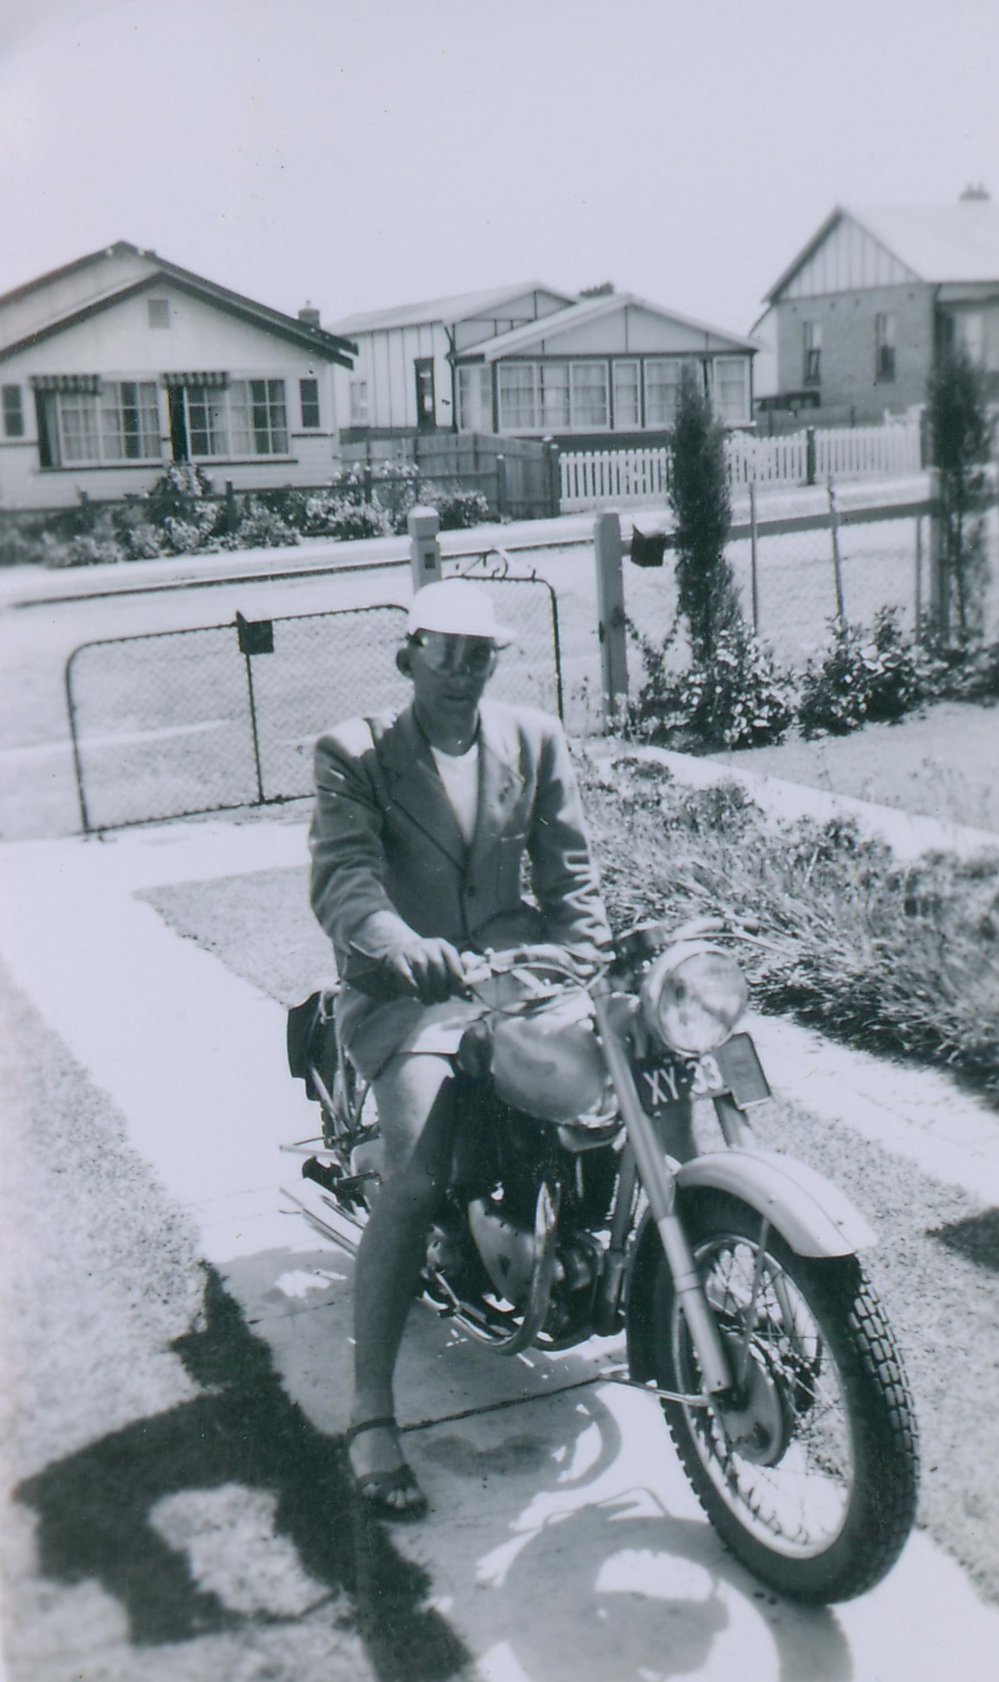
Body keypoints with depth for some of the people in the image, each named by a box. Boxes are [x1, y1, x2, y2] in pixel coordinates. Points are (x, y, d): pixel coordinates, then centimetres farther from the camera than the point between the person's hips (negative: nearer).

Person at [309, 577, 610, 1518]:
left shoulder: (535, 741, 11)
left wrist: (592, 969, -7)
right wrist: (400, 944, -37)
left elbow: (568, 872, 10)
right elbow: (341, 878, -17)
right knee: (419, 1172, -25)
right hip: (402, 990, -4)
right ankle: (370, 1414, -19)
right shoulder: (353, 754, -1)